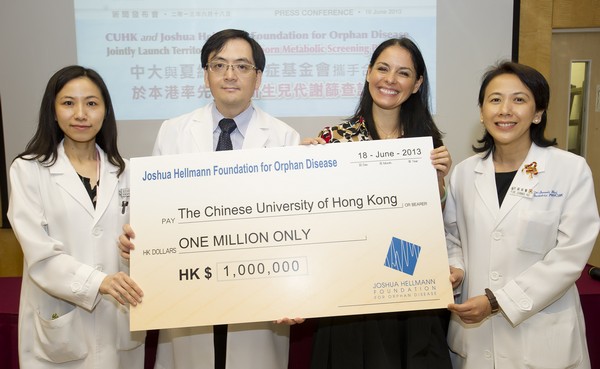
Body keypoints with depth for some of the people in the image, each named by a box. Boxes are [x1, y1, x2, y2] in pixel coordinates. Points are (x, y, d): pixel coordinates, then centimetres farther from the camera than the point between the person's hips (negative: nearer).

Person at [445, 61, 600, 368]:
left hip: (542, 336, -3)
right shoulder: (464, 172, 3)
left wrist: (496, 300, -15)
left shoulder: (572, 170, -7)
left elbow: (570, 256, -11)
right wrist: (454, 271, -8)